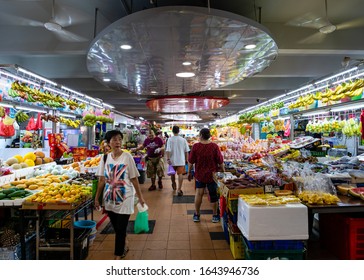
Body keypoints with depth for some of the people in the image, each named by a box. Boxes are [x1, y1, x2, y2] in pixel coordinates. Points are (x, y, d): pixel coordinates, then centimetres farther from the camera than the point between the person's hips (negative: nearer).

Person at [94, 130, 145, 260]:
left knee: (121, 229, 1)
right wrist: (97, 198, 7)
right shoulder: (105, 158, 0)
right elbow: (102, 180, 6)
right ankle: (123, 247, 42)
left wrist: (140, 197, -4)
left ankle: (118, 255, 18)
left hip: (124, 198, -4)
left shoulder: (127, 157, -10)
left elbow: (134, 179, -6)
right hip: (109, 198, 4)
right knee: (116, 228, 17)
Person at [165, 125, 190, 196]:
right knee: (180, 174, 0)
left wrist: (168, 159, -11)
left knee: (173, 173, 20)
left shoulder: (170, 139, -8)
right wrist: (186, 159, 13)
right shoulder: (183, 140, -3)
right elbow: (186, 151, 1)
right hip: (181, 160, 0)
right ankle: (179, 190, -5)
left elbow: (167, 150, -15)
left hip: (173, 160, 1)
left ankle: (174, 185, 41)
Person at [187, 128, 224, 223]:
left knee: (198, 193, 14)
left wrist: (189, 172, 9)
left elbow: (190, 162, -5)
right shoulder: (214, 146, -14)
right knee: (213, 195, 13)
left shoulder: (195, 146, -12)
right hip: (212, 175, 0)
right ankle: (215, 216, 25)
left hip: (199, 175, 1)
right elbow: (220, 162, -9)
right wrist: (223, 172, 7)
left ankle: (196, 215, 23)